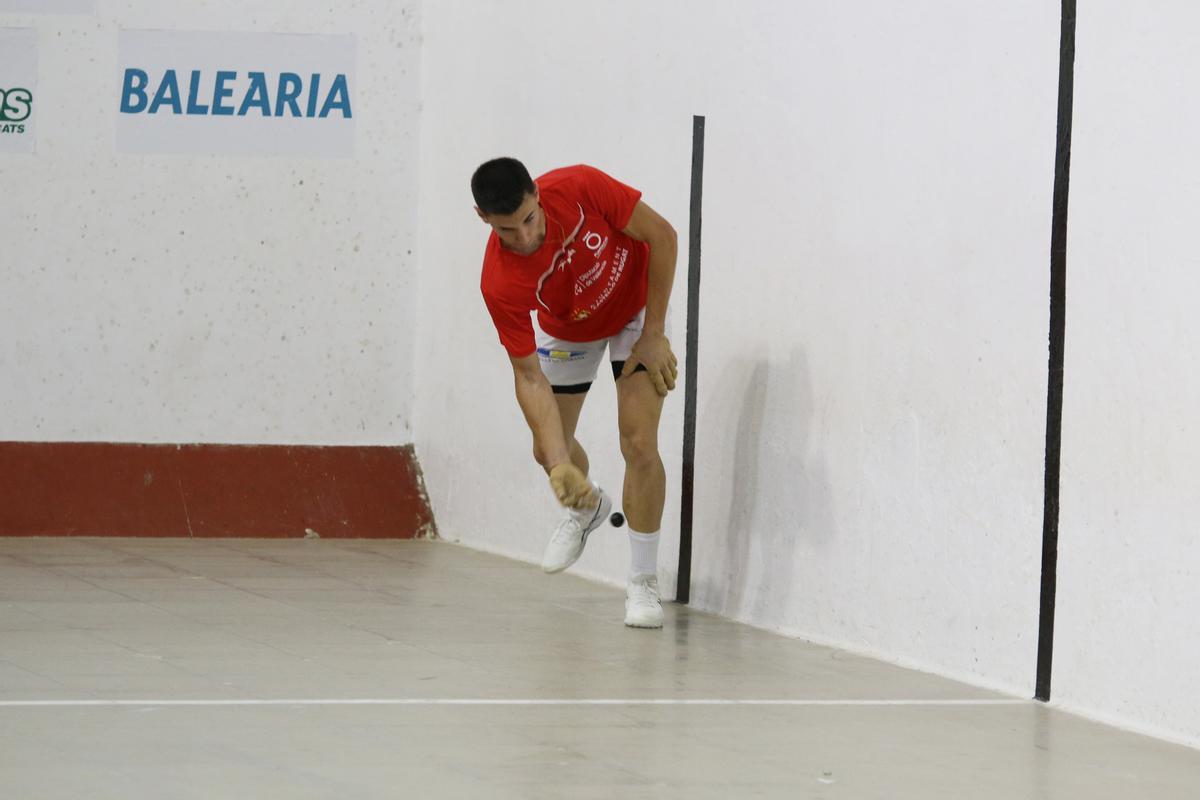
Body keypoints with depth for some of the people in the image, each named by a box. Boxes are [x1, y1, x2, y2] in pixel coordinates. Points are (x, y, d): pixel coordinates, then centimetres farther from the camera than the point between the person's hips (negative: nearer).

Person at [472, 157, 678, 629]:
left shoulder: (579, 188, -38)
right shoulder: (500, 284, -35)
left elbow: (662, 236, -23)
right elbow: (530, 378, -29)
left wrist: (653, 335, -22)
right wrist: (559, 463, -40)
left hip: (637, 305, -2)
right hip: (565, 332, 2)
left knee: (639, 442, -14)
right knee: (547, 448, 10)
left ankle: (643, 583, -2)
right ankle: (587, 508, 47)